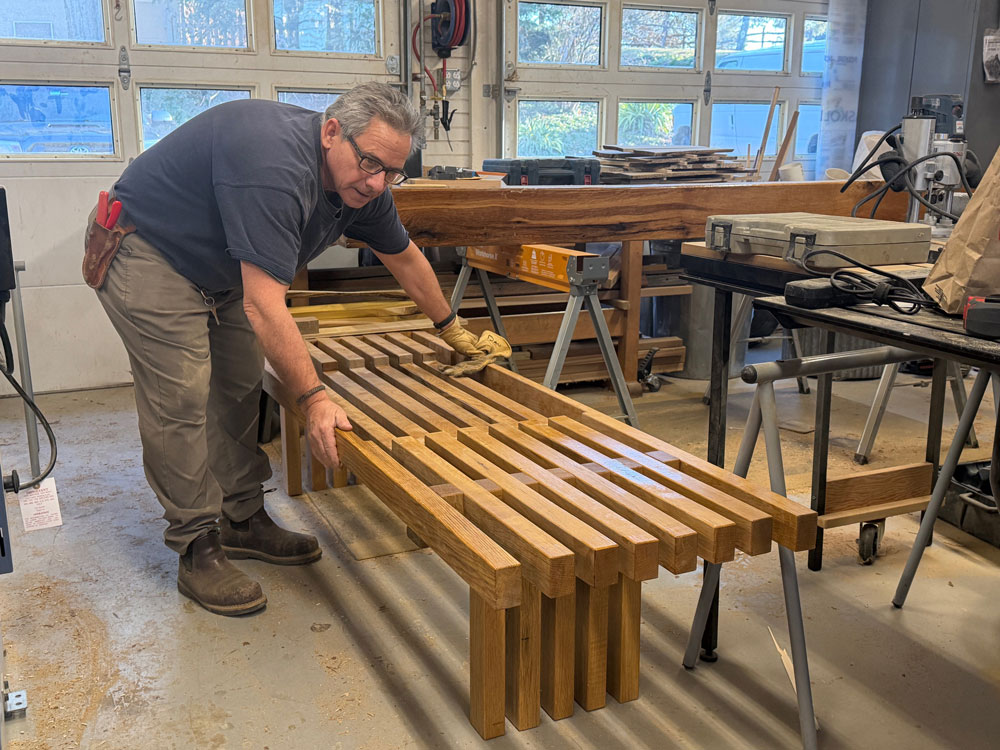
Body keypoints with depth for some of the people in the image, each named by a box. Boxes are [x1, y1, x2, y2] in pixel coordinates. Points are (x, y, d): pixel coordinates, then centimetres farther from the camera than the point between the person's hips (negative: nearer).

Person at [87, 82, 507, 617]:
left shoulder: (362, 184, -8)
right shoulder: (273, 167, -37)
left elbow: (403, 257, 10)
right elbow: (263, 305, -39)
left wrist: (451, 329, 19)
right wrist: (313, 398, -38)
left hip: (218, 268, 9)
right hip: (147, 256, -9)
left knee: (240, 391, 8)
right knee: (180, 402, -13)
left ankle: (241, 521, 20)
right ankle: (197, 551, -4)